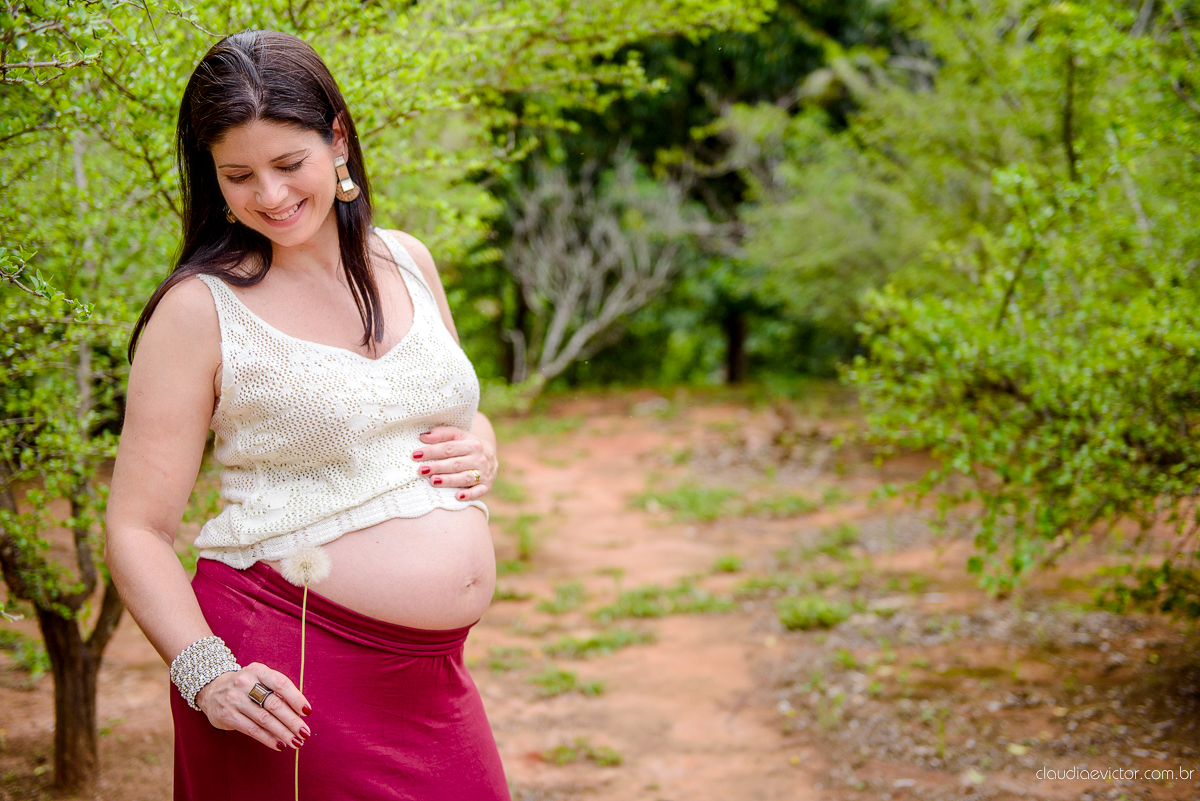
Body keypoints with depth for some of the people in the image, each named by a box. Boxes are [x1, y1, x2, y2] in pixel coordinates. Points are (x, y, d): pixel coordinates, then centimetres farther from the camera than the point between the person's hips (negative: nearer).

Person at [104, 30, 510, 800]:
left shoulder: (405, 261, 8)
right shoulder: (202, 309, -7)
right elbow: (137, 531, -8)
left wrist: (481, 450, 2)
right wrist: (207, 674, -21)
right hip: (287, 682, -5)